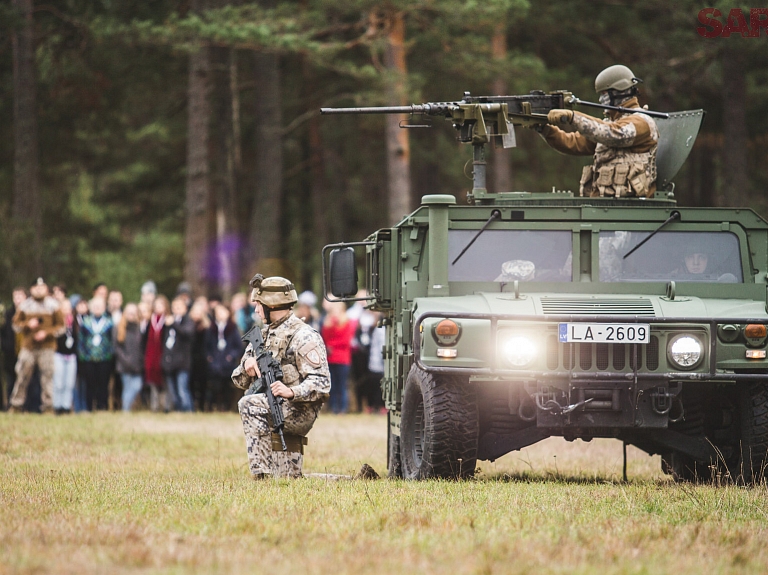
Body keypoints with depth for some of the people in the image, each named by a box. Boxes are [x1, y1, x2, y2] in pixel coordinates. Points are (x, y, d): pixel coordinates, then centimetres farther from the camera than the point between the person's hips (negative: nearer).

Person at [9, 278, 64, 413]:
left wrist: (46, 333, -10)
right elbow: (16, 325, 8)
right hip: (28, 346, 1)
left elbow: (60, 326, 5)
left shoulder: (53, 305, 5)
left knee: (47, 376, -4)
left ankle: (48, 406, 2)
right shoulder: (25, 305, 8)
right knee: (22, 376, -2)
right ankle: (16, 405, 5)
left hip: (47, 347, -1)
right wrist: (28, 325, -11)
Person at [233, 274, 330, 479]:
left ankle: (262, 475, -33)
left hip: (299, 412, -8)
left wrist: (291, 392, -35)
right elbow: (240, 381, 16)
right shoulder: (263, 335, 14)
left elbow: (321, 383, -18)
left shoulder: (304, 337, -10)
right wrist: (247, 365, -7)